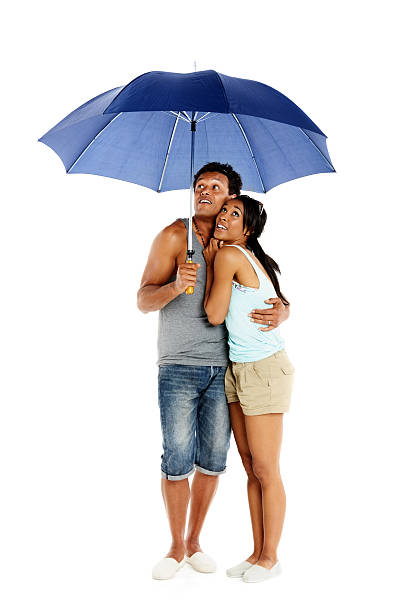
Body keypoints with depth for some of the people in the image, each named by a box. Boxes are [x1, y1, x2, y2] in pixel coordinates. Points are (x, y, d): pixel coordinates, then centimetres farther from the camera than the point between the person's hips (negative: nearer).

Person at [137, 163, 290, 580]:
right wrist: (175, 286, -26)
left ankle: (194, 541, 26)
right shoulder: (174, 236, 0)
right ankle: (176, 548, 18)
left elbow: (278, 299, 9)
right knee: (178, 460, -2)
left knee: (213, 460, 7)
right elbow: (144, 300, -5)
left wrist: (280, 313, -16)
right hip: (179, 368, -3)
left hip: (223, 369, 3)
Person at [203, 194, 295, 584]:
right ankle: (257, 552, 23)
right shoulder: (249, 257, 13)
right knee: (251, 468, 13)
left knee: (265, 470, 2)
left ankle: (269, 557, 15)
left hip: (263, 369, -10)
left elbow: (214, 314, -10)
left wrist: (209, 263, -2)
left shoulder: (228, 255, -13)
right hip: (239, 370, 10)